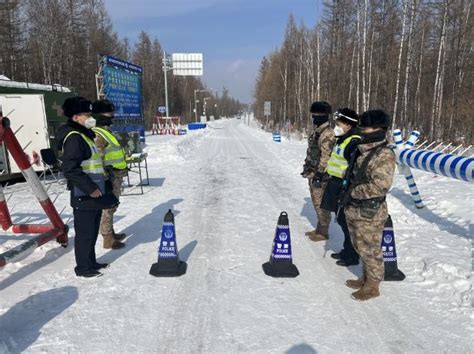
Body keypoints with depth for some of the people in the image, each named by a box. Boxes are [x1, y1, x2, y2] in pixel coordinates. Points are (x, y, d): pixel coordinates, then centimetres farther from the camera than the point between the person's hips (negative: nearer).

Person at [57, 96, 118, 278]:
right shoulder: (74, 137, -16)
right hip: (84, 196, -10)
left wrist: (99, 188, 23)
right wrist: (90, 188, -24)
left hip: (93, 194, 10)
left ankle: (91, 262, 32)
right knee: (85, 232, 1)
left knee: (92, 230, 19)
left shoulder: (83, 135, 17)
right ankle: (83, 267, 14)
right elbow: (70, 169, -25)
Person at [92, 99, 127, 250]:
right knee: (107, 208, -1)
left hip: (116, 176, 10)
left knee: (111, 207, 19)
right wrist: (105, 180, -24)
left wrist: (122, 170, 25)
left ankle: (111, 233, 33)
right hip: (110, 178, -10)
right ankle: (108, 239, 8)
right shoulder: (98, 134, -17)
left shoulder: (107, 131, 16)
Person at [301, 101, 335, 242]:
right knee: (316, 203, 17)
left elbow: (326, 156, -22)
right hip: (312, 173, 10)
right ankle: (319, 228, 29)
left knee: (320, 204, 0)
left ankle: (323, 232, 12)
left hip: (320, 175, -10)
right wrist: (307, 168, 22)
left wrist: (319, 173, -23)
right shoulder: (317, 131, 13)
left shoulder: (328, 134, -17)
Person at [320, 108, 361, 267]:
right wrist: (328, 174, 24)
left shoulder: (354, 142, -18)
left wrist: (346, 189, -25)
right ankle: (347, 249, 32)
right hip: (336, 183, 10)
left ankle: (352, 256, 14)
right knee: (341, 218, 18)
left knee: (346, 221, 0)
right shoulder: (342, 139, 13)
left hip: (345, 186, -10)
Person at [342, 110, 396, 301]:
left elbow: (380, 186, -25)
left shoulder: (384, 155, -18)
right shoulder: (364, 151, 9)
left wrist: (354, 192, -16)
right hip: (354, 210, 9)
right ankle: (366, 278, 39)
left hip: (369, 213, -9)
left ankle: (373, 286, 24)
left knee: (370, 250, 6)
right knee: (360, 247, 21)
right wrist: (349, 195, 10)